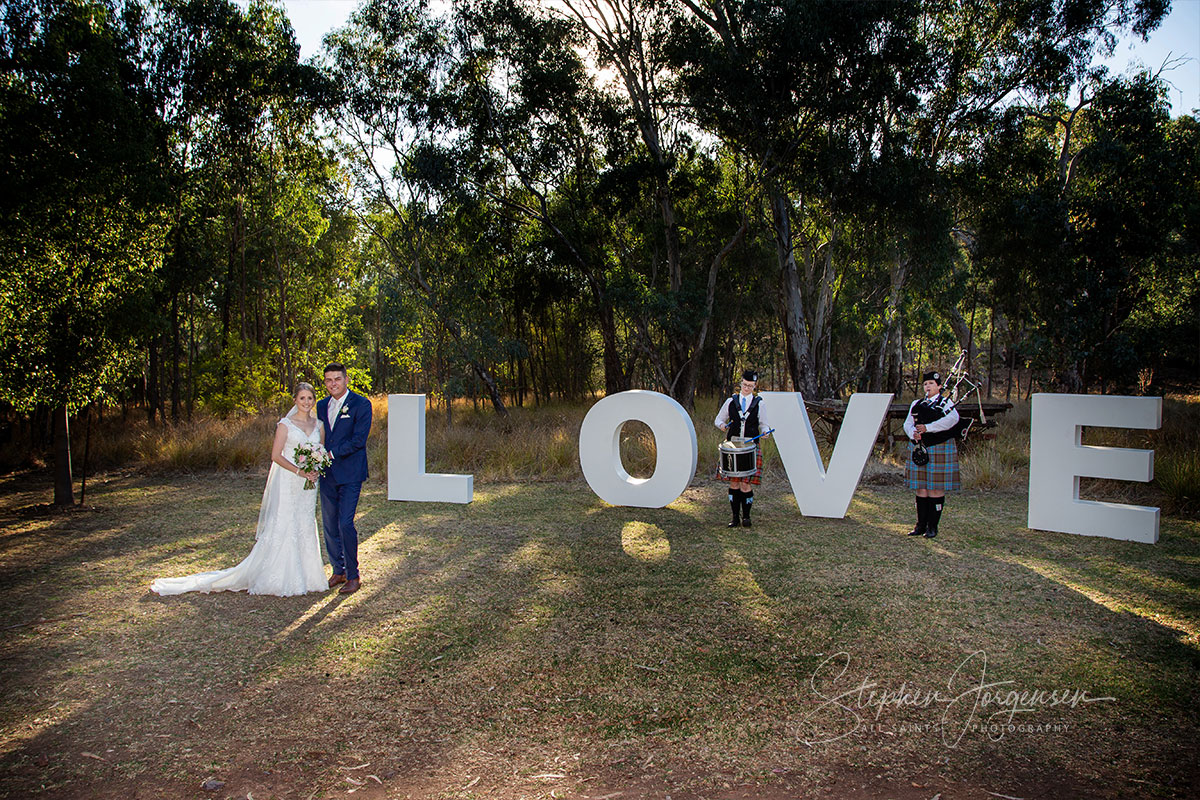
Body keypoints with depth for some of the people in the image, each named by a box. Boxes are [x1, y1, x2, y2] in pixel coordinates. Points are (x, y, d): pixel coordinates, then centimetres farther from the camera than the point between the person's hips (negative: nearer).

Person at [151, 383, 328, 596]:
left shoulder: (317, 424, 9)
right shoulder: (286, 424, -5)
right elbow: (276, 455, -8)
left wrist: (315, 470, -6)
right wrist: (299, 471, -18)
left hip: (308, 485, 5)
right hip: (287, 482, -5)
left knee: (306, 528, 8)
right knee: (282, 527, -4)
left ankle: (303, 577, 18)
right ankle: (279, 580, 3)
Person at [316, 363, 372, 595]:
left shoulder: (361, 405, -6)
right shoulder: (321, 406, 12)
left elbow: (358, 440, -13)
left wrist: (331, 453, -17)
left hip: (350, 473, -6)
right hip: (327, 474, 6)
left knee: (345, 523, -9)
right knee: (329, 525, 9)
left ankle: (353, 575, 3)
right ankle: (338, 571, 23)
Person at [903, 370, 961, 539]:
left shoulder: (946, 402, 2)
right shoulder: (916, 404, 16)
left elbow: (953, 419, -19)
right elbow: (908, 423, 7)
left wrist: (927, 427, -26)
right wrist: (913, 433, -17)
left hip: (940, 449, -4)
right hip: (918, 448, 4)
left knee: (936, 488, -3)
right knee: (921, 488, 5)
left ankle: (933, 527, 4)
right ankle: (921, 525, 12)